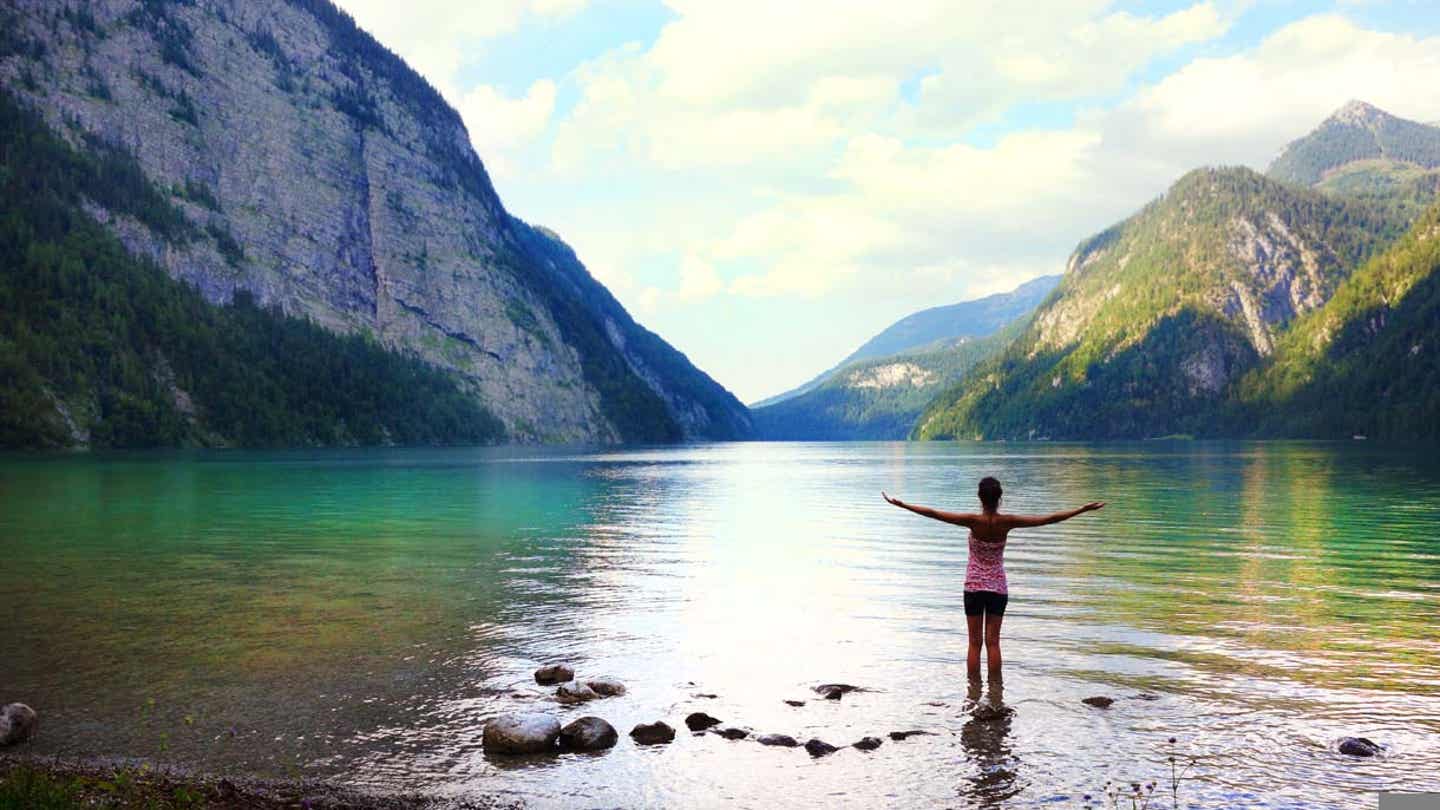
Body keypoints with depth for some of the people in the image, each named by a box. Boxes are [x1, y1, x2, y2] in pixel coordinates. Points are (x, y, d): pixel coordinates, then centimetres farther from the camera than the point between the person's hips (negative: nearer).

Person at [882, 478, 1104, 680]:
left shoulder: (973, 521, -16)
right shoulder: (1007, 522, -12)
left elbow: (934, 513, -17)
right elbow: (1048, 519, -8)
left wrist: (902, 504, -11)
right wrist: (1082, 510, -1)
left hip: (974, 586, -1)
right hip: (998, 587, 1)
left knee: (975, 642, 5)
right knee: (993, 642, 7)